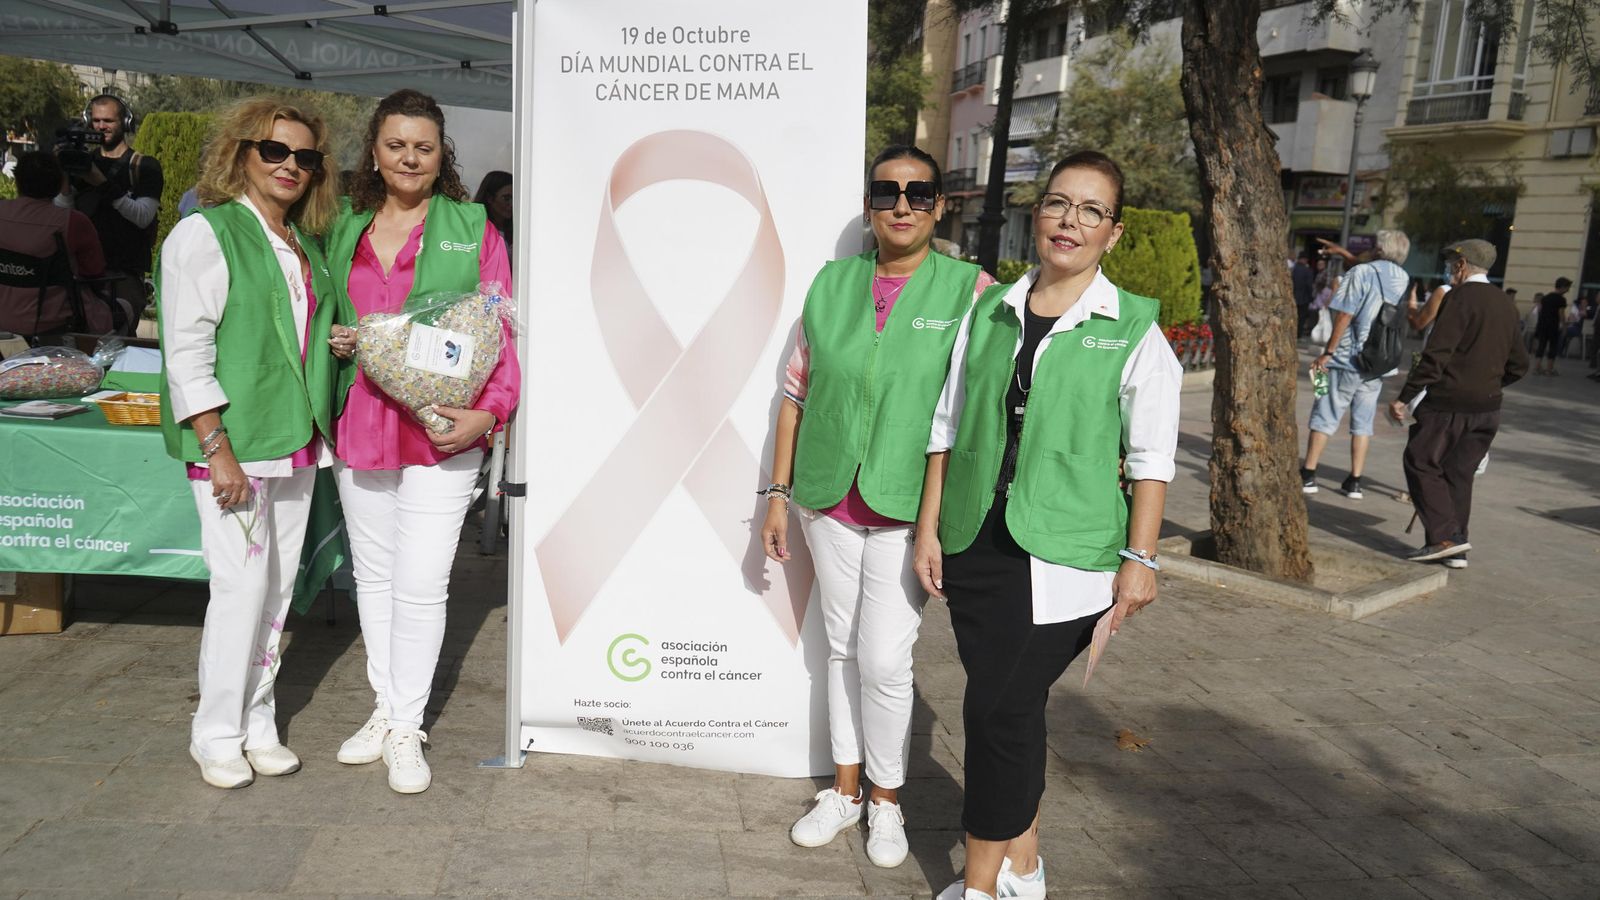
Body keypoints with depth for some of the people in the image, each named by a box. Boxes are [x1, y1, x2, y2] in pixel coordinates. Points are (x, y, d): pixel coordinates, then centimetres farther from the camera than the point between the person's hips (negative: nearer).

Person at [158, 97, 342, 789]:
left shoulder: (304, 244, 16)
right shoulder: (205, 233, -5)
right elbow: (187, 351, -12)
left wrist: (340, 341, 8)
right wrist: (218, 450, -17)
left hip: (297, 442, 7)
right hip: (232, 442, -7)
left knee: (279, 586, 10)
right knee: (243, 583, -6)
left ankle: (256, 722, 23)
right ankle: (216, 734, 12)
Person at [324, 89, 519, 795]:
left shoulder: (472, 229, -1)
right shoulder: (345, 232, 13)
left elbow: (501, 329, -4)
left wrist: (489, 411, -17)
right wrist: (334, 342, 0)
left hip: (439, 429, -5)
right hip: (358, 425, 5)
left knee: (420, 585, -3)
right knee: (373, 575, 14)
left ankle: (407, 727, 14)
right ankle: (385, 707, 31)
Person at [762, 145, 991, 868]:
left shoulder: (972, 290, -4)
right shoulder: (832, 284, 5)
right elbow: (796, 393, 9)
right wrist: (778, 493, 7)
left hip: (909, 507, -3)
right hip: (829, 502, 3)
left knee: (885, 659, -4)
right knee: (842, 645, 13)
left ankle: (887, 800, 21)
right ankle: (845, 789, 31)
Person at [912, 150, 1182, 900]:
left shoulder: (1134, 331, -3)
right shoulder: (988, 313, 7)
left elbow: (1151, 458, -3)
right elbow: (947, 428, 10)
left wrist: (1139, 558, -7)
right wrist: (929, 526, 7)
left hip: (1063, 552, -4)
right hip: (975, 543, 4)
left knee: (997, 708, -5)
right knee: (1014, 707, 13)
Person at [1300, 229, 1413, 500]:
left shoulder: (1361, 273, -9)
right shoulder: (1406, 281, 7)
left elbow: (1344, 316, -14)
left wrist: (1328, 352, -11)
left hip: (1348, 358, -5)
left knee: (1324, 417, 2)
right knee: (1363, 422, 10)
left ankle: (1307, 475, 2)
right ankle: (1355, 481, 10)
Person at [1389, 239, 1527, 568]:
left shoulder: (1463, 298, -11)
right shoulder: (1506, 304, 13)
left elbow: (1436, 354, -19)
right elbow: (1518, 364, 18)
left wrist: (1404, 398, -17)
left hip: (1450, 404, -7)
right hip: (1488, 408, 8)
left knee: (1421, 463, 3)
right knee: (1459, 474, 12)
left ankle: (1446, 536, -6)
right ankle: (1455, 549, 13)